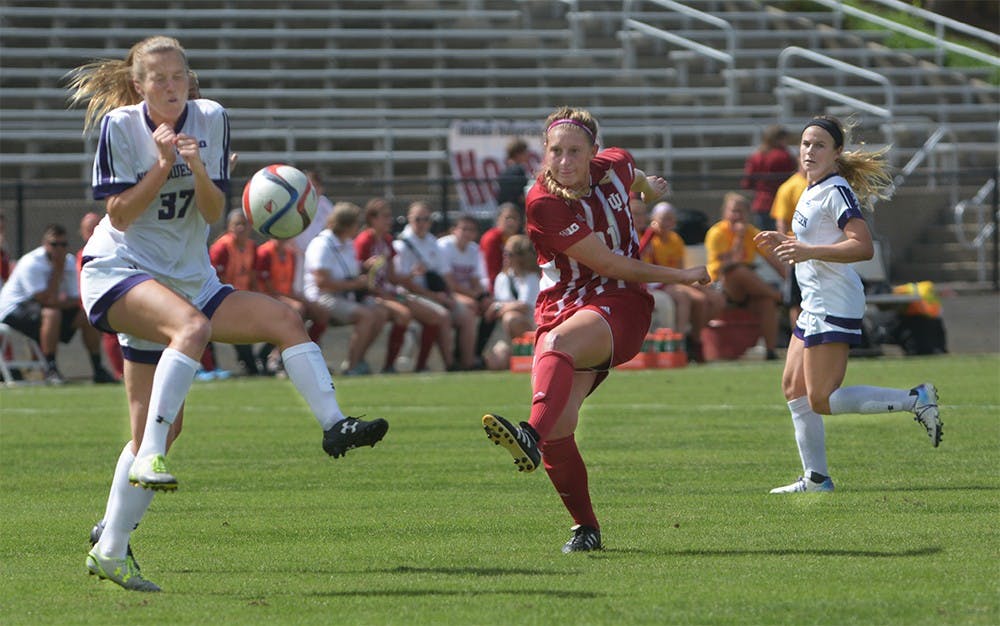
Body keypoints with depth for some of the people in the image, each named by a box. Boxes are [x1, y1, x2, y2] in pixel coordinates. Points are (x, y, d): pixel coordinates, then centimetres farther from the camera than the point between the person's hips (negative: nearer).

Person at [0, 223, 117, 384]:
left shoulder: (69, 261, -2)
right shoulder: (31, 264, -25)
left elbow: (75, 300, -2)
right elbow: (48, 300, -28)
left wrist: (58, 300, -21)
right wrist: (57, 270, -24)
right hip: (13, 309, -8)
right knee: (51, 313, -37)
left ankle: (98, 370, 4)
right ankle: (51, 369, -32)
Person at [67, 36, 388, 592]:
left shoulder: (211, 119, 3)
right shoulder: (120, 126, -8)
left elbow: (214, 213, 0)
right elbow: (119, 215, -12)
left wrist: (198, 168, -19)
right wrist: (162, 165, -21)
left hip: (189, 279, 7)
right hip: (118, 271, -7)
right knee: (193, 324, -35)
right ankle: (149, 459, -39)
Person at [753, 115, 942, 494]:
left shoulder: (836, 191, -14)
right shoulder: (812, 191, 17)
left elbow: (863, 246, -24)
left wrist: (809, 251, -30)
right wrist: (784, 243, 16)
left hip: (834, 308, -10)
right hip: (815, 306, 10)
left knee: (821, 401, -11)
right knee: (793, 386, 10)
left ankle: (915, 400, -9)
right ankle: (816, 478, 14)